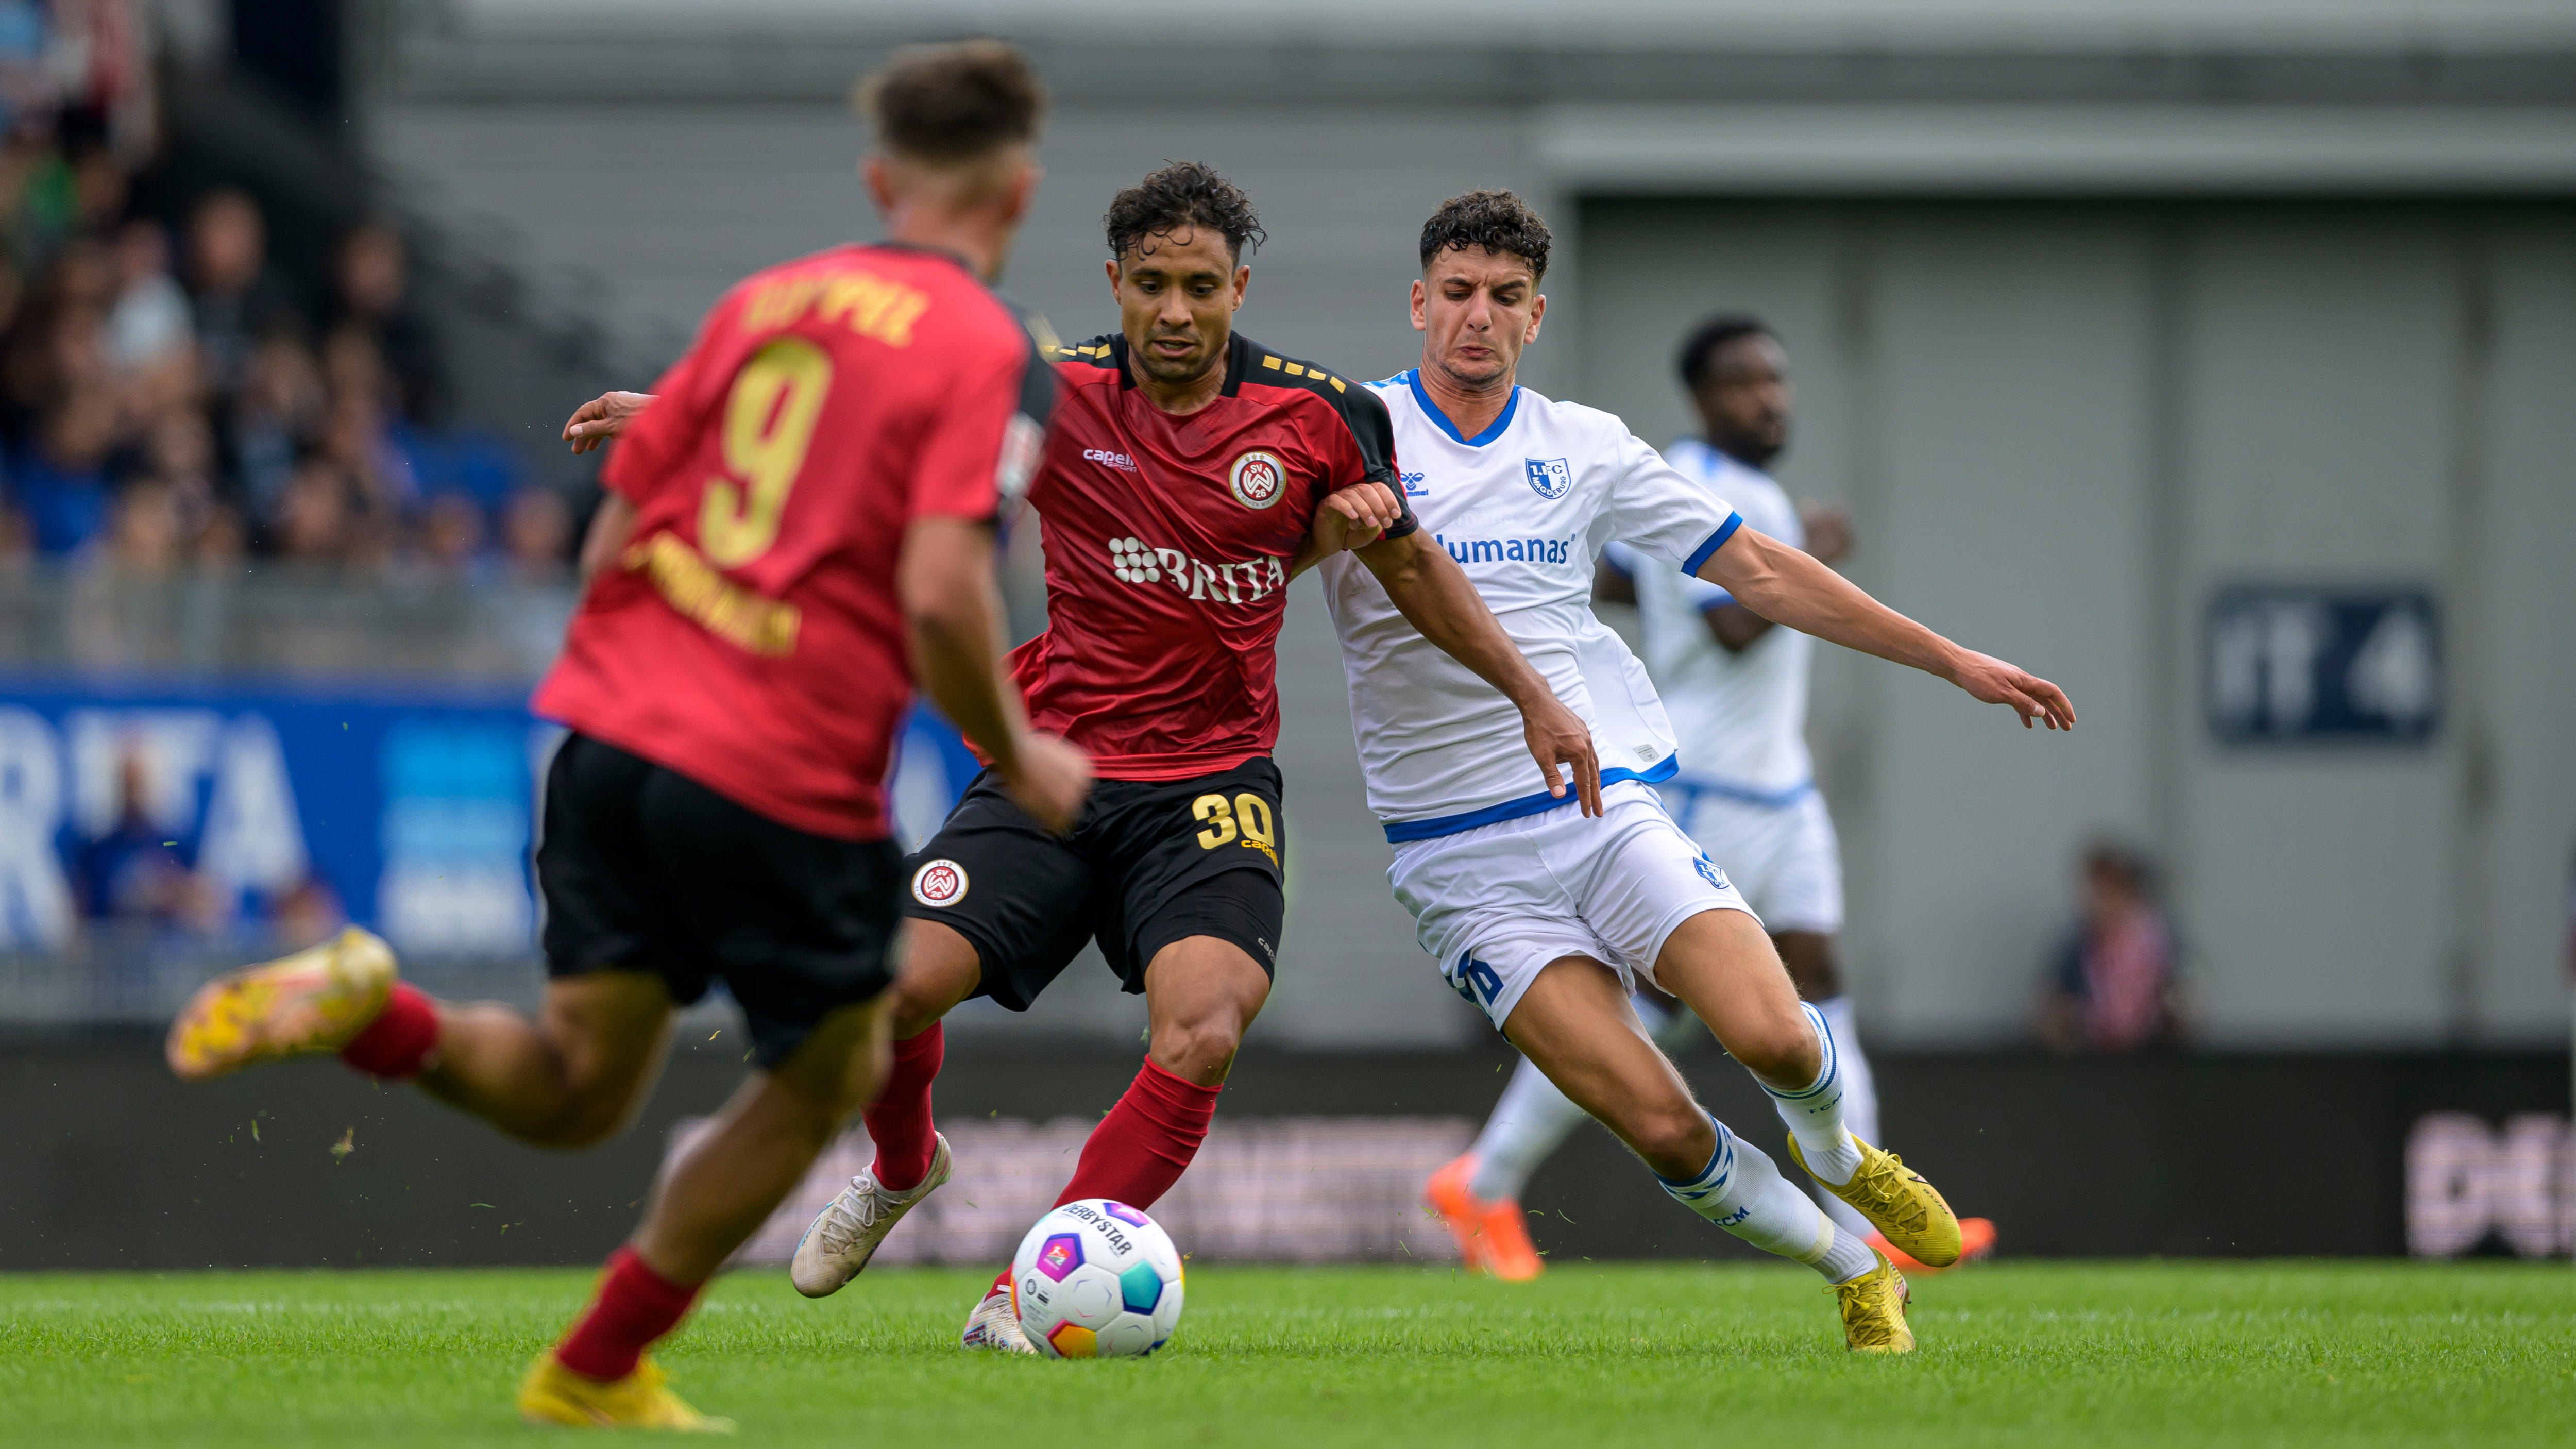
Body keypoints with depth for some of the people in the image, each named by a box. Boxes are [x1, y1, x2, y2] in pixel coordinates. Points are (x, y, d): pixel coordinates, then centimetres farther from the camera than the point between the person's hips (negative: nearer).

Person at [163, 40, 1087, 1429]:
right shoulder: (990, 350, -7)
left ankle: (367, 1012, -16)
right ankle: (600, 1369, 19)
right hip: (786, 779, -6)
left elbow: (612, 534, 15)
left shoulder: (764, 301, 14)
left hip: (613, 727, 6)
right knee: (825, 1076, 17)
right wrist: (1019, 758, -3)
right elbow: (941, 589, -18)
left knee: (575, 1086, 12)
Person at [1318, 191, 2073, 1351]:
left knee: (1772, 1039, -21)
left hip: (1608, 807, 2)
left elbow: (1758, 570, 15)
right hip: (1462, 858, -2)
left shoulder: (1584, 448, 10)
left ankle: (1838, 1158, 15)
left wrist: (1953, 660, 15)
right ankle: (1854, 1270, 7)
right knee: (1661, 1126, -16)